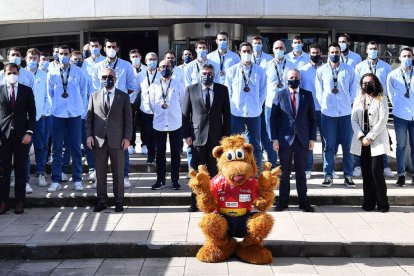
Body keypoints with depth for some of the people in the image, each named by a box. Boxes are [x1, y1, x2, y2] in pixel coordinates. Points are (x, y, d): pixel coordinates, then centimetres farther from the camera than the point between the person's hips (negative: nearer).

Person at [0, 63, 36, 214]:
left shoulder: (27, 90, 5)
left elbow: (32, 114, 6)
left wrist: (29, 132, -6)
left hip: (21, 135, 0)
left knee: (21, 169, 4)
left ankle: (20, 201, 10)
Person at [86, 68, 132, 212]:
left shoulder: (123, 97, 6)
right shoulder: (94, 96, 11)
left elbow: (128, 119, 3)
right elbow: (89, 117, 10)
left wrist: (127, 137, -5)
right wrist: (89, 135, -1)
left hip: (117, 140, -1)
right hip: (98, 140, 2)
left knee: (118, 172, 3)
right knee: (100, 172, 6)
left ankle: (119, 201, 13)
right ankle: (101, 201, 15)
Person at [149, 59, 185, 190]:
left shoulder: (179, 85, 1)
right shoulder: (154, 86, 3)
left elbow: (182, 103, 9)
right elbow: (152, 105, 10)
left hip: (175, 124, -1)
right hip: (159, 124, 1)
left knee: (175, 153, 4)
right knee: (160, 153, 7)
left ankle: (175, 180, 12)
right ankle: (160, 180, 15)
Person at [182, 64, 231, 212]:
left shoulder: (222, 90, 7)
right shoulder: (191, 89, 5)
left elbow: (226, 114, 7)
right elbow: (185, 113, 4)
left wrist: (226, 134, 1)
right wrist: (187, 134, -2)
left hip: (216, 136, 1)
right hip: (197, 136, -1)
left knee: (214, 170, 4)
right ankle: (195, 202, 10)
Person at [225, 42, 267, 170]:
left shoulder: (259, 71, 4)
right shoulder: (232, 70, 3)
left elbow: (263, 90, 8)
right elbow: (228, 91, 7)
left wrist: (258, 106, 2)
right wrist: (232, 106, 2)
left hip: (254, 113, 0)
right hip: (236, 112, 0)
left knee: (255, 144, 7)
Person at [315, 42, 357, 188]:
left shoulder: (349, 70, 5)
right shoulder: (321, 70, 4)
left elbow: (353, 89, 10)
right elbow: (319, 91, 8)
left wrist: (349, 103, 6)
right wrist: (324, 104, 2)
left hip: (346, 113, 1)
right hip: (328, 113, -1)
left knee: (347, 145, 3)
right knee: (329, 146, 3)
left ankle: (348, 175, 11)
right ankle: (328, 175, 10)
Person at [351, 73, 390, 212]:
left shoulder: (381, 99, 0)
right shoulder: (358, 99, 13)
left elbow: (382, 120, -7)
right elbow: (354, 120, 7)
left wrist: (369, 137, -12)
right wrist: (361, 137, -7)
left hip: (377, 142, -4)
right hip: (361, 142, 4)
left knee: (376, 171, -10)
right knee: (366, 173, 3)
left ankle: (382, 203, -2)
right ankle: (369, 202, 9)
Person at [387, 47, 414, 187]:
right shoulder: (392, 75, 3)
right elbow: (391, 94, 8)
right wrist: (398, 106, 4)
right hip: (400, 115, -1)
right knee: (401, 145, 3)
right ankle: (401, 175, 8)